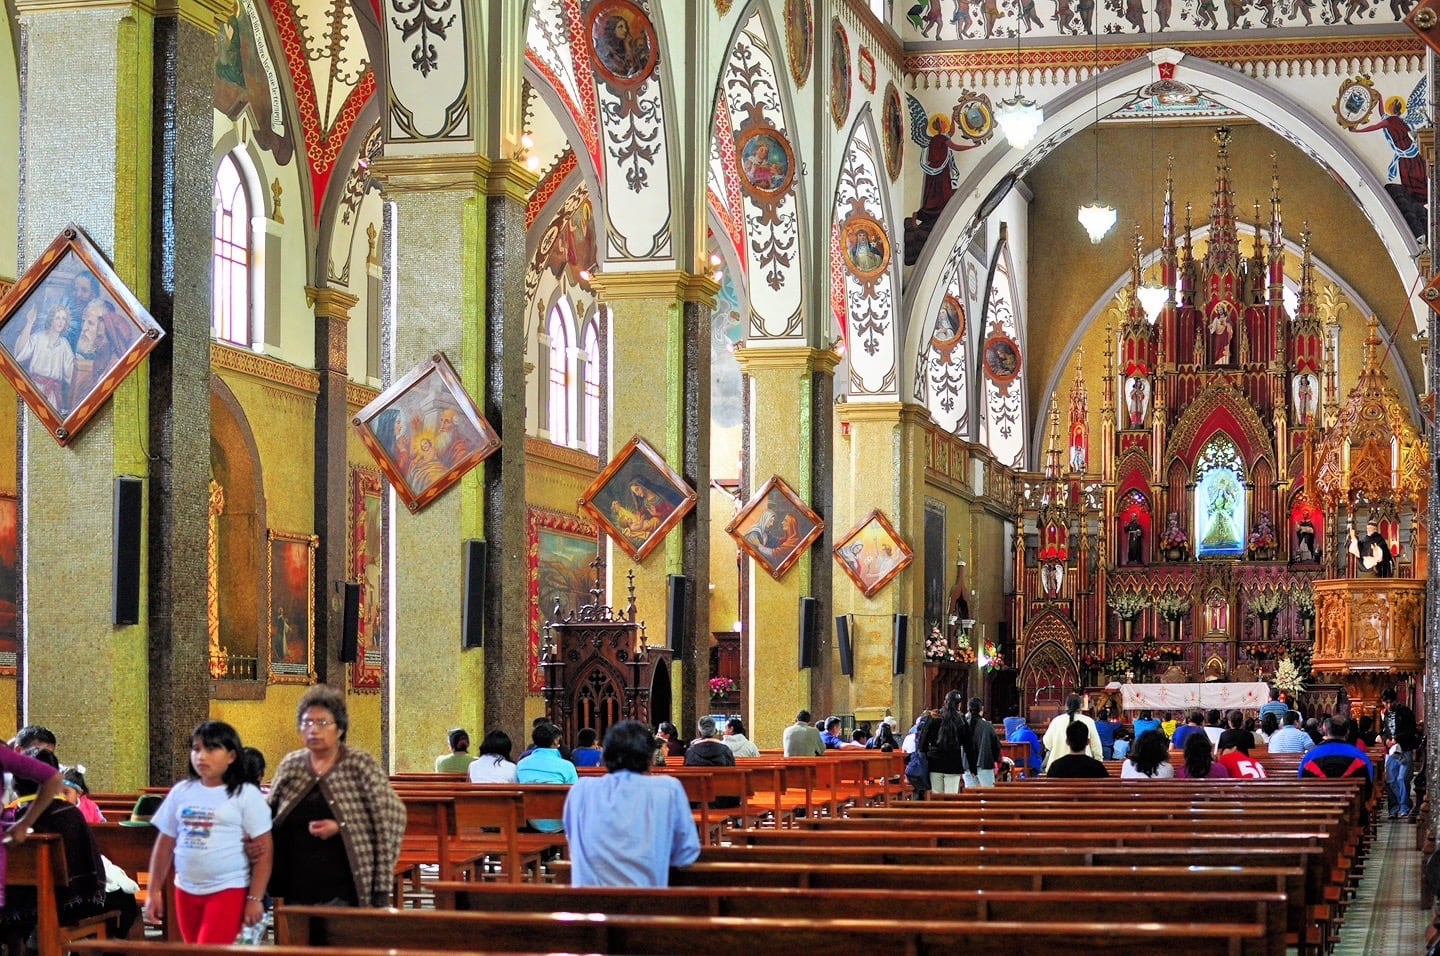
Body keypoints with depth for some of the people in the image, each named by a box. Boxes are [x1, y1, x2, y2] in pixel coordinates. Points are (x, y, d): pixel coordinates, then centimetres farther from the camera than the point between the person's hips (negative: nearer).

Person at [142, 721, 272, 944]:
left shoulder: (246, 795, -6)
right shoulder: (181, 792, 8)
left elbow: (264, 849, -7)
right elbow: (165, 844, 13)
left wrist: (255, 898, -12)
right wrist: (154, 892, 10)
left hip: (229, 890, -5)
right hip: (186, 891, 6)